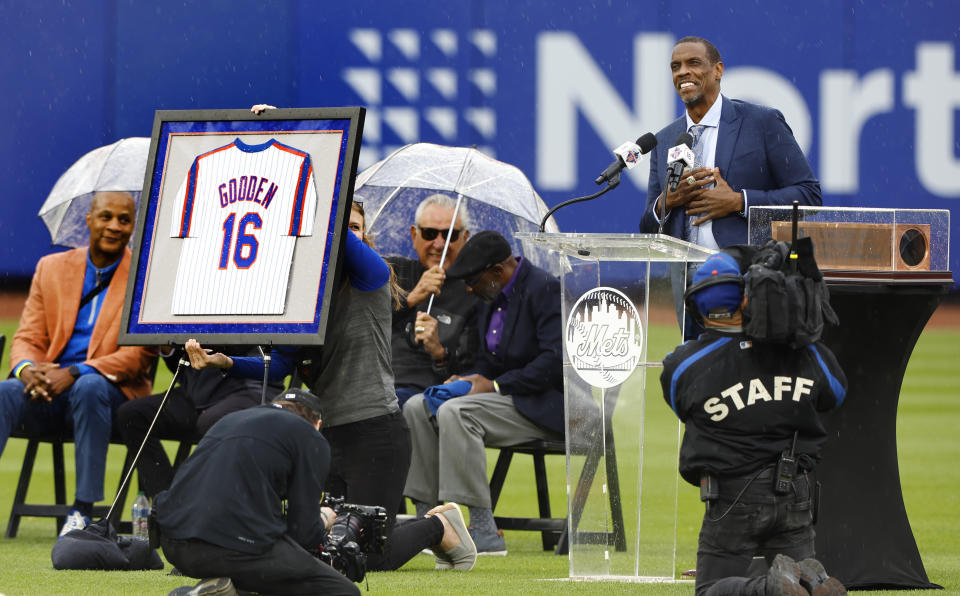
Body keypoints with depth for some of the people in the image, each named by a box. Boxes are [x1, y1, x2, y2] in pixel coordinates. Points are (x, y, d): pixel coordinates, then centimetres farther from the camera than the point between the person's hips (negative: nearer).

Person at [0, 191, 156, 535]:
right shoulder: (51, 268, 14)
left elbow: (139, 355, -9)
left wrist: (75, 373, -22)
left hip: (111, 392, -3)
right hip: (48, 392, 3)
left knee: (89, 387, -38)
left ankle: (83, 510, -34)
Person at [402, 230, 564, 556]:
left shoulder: (546, 290, -16)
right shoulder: (494, 298, 13)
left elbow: (555, 361, -24)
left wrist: (495, 385, -21)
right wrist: (469, 379, 1)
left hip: (544, 404, -10)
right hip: (504, 395, 10)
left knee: (455, 413, -29)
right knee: (418, 407, -1)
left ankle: (485, 532, -30)